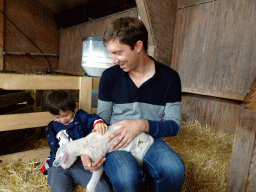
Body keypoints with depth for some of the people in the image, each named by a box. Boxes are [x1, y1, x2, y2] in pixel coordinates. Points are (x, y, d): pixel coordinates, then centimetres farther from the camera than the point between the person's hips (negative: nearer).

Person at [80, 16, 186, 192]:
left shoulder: (169, 78, -3)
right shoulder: (109, 76, -1)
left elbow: (174, 124, -2)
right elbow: (101, 120, 6)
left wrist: (144, 124, -21)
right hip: (116, 142, 0)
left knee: (175, 171, -31)